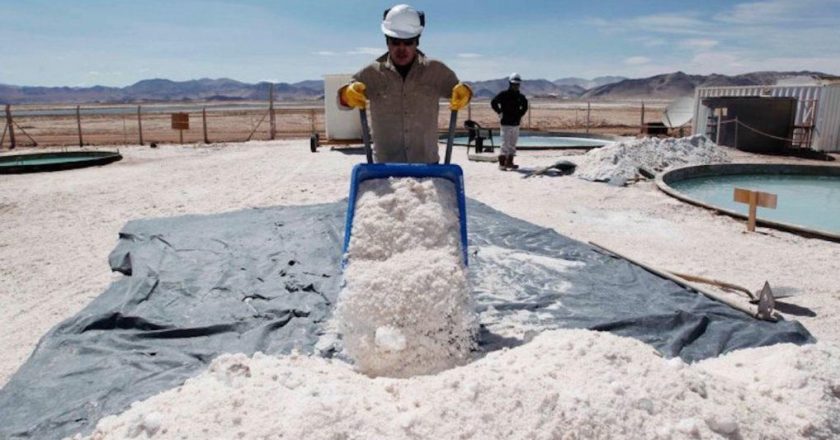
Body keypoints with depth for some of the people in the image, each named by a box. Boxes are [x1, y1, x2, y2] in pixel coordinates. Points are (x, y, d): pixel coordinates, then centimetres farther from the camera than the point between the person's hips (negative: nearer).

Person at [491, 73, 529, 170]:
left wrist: (521, 114, 17)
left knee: (513, 144, 10)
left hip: (516, 124, 6)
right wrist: (500, 113, -11)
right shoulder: (503, 94, -7)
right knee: (505, 144, -6)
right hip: (506, 123, -6)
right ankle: (502, 164, -1)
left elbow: (525, 105, 28)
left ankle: (509, 163, 18)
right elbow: (493, 102, -13)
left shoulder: (520, 96, 10)